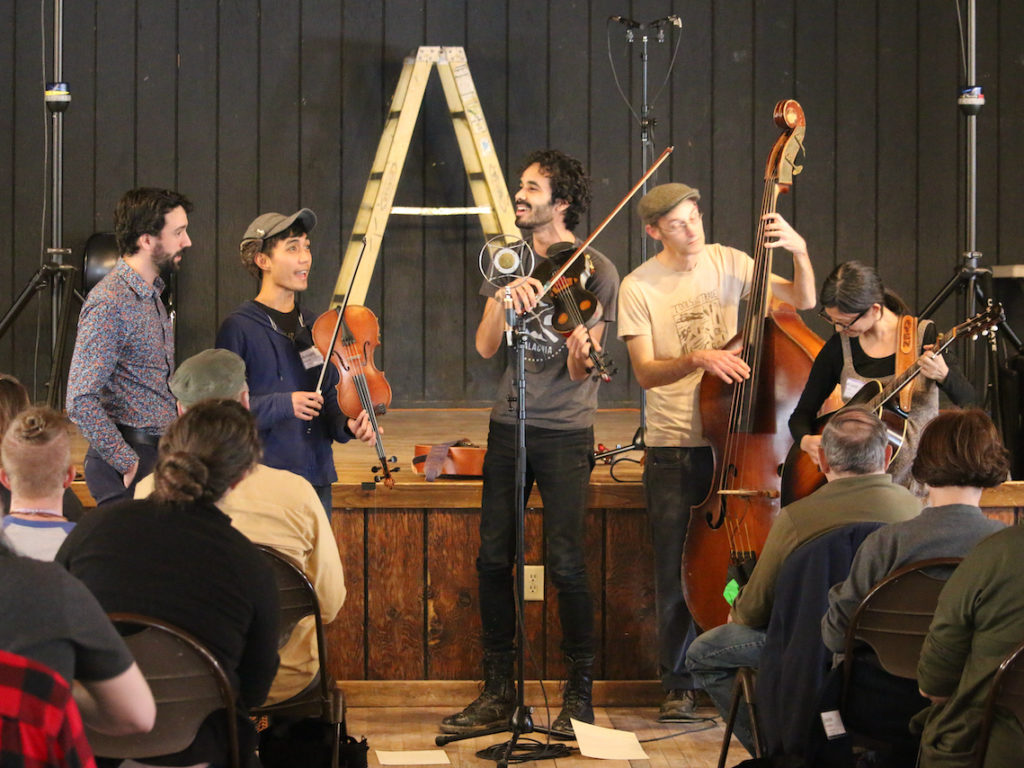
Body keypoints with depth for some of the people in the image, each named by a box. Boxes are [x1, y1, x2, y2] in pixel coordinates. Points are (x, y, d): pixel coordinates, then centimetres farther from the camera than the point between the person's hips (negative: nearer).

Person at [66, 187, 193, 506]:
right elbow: (81, 402, -22)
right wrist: (128, 463, -17)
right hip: (132, 462, -9)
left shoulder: (151, 294, 15)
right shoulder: (110, 303, -16)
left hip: (159, 453, 9)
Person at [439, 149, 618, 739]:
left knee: (566, 563, -9)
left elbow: (581, 374, -7)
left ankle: (580, 696, 2)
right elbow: (486, 346, 0)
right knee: (494, 559, 3)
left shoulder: (596, 273, -4)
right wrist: (506, 299, -17)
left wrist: (580, 351, -30)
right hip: (509, 425, 5)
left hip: (566, 432, -5)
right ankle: (499, 691, 14)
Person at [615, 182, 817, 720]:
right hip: (673, 451, -2)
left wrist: (799, 251, -15)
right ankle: (678, 685, 13)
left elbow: (803, 300, 2)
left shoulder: (727, 263, 4)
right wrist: (698, 359, -27)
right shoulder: (638, 288, -4)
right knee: (677, 571, 1)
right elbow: (645, 372, -10)